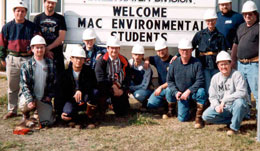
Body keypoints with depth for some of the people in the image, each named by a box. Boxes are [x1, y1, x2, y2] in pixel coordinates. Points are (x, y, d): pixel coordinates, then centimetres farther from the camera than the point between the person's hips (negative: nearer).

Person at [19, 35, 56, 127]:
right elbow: (24, 85, -9)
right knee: (24, 105, -35)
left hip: (44, 99, 2)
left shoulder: (50, 64, 5)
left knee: (46, 122, -12)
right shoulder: (26, 65, -2)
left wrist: (50, 95, -2)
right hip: (30, 96, -1)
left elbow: (54, 82, 10)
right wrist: (30, 100, -23)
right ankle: (26, 114, 4)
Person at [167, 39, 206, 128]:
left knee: (201, 91, -37)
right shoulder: (174, 63, -1)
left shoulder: (196, 63, -10)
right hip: (181, 94, 2)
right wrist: (176, 92, -11)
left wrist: (188, 91, -24)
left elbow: (200, 80, -15)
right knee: (182, 118, -8)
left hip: (193, 92, -2)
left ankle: (198, 117, -20)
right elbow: (169, 80, 4)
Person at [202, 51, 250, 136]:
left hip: (238, 107, -4)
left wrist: (225, 100, -27)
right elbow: (212, 97, 6)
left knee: (239, 102, -39)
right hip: (223, 108, 4)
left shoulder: (237, 75, -10)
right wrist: (216, 106, -16)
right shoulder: (215, 78, 6)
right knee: (206, 116, -16)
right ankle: (234, 120, -3)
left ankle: (234, 127, -17)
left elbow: (242, 92, -24)